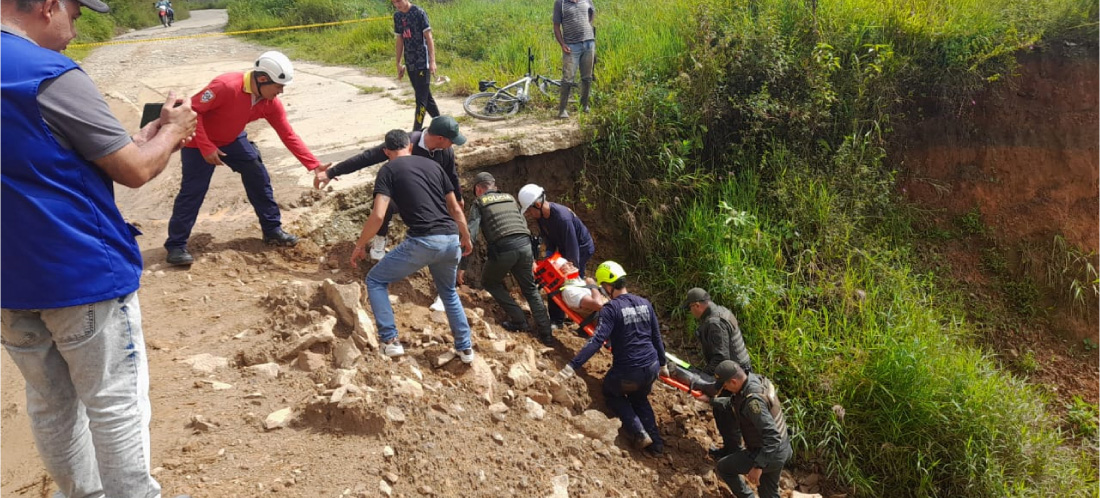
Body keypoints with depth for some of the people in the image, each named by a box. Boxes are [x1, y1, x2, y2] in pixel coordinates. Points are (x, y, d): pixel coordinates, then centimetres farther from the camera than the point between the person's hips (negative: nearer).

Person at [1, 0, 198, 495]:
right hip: (84, 274, -8)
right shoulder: (51, 75, -19)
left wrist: (156, 129, 12)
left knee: (50, 404, 19)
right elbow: (135, 171, -14)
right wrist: (173, 131, 5)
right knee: (114, 404, 5)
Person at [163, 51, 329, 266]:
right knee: (193, 191, -7)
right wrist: (206, 147, -31)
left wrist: (315, 166, -15)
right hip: (200, 142, -6)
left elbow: (289, 136, -11)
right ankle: (176, 245, 3)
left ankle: (272, 230, 16)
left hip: (233, 139, 7)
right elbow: (191, 110, -29)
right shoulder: (226, 86, -35)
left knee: (259, 178, 3)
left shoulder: (270, 103, -14)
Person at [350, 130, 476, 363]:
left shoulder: (388, 170, 5)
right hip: (451, 241, 5)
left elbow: (378, 215, -7)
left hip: (422, 242, -5)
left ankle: (390, 341, 6)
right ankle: (465, 348, 31)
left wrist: (360, 245, 7)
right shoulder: (432, 164, 19)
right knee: (448, 292, 30)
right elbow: (455, 208, 20)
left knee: (375, 281, 15)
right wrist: (466, 238, 33)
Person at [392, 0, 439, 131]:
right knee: (426, 96, 14)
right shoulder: (397, 16, 9)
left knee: (421, 99, -5)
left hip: (422, 63, -7)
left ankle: (416, 132, -4)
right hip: (410, 64, 7)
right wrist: (398, 63, 15)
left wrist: (432, 61, -16)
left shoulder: (419, 13, -11)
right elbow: (399, 40, 15)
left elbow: (429, 37, -11)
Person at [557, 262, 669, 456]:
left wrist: (573, 365, -30)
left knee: (611, 392, 26)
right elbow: (657, 337, 12)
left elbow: (597, 341, -26)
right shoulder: (644, 304, 4)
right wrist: (662, 363, 26)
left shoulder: (611, 308, -16)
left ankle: (639, 434, 12)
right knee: (639, 398, 33)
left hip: (627, 372, -6)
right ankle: (656, 442, 24)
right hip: (651, 368, 6)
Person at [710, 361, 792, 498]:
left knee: (723, 467, 9)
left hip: (770, 454, -9)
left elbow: (771, 436, -35)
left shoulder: (753, 400, -33)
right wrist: (711, 400, 18)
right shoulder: (755, 379, -4)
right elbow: (733, 403, 15)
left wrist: (758, 466, -32)